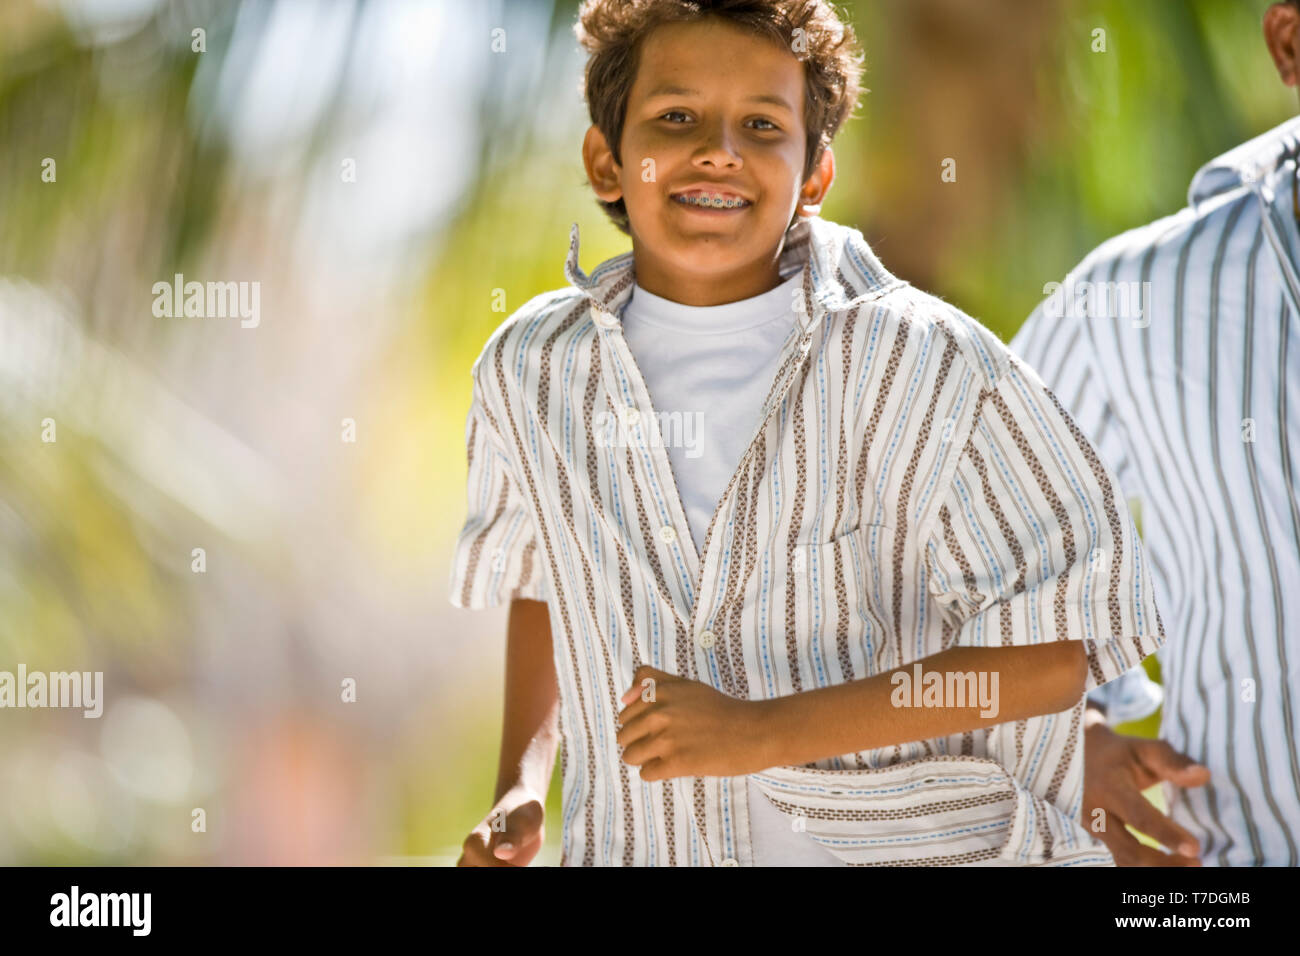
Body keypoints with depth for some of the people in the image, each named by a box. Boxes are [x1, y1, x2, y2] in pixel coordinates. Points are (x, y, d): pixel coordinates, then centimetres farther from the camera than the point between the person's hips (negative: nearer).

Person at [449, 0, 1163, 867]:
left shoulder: (936, 369, -16)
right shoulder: (529, 370, -3)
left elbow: (1055, 650, -16)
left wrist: (766, 731, -21)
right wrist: (520, 786, 3)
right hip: (634, 849, 3)